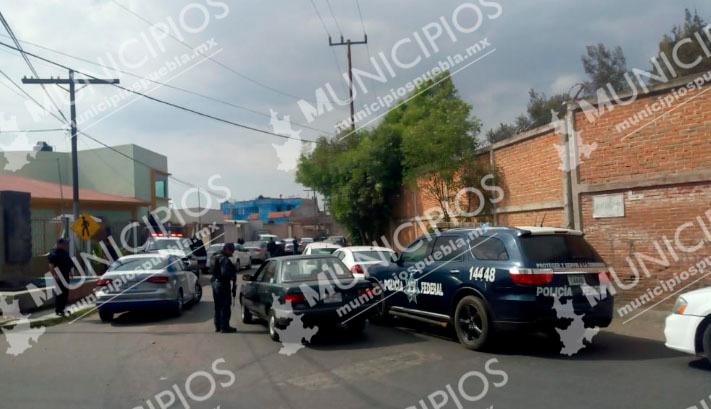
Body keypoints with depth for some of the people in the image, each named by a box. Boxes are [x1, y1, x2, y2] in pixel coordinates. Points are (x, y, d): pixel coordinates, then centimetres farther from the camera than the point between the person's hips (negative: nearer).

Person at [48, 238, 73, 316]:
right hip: (59, 276, -8)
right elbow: (51, 266, -16)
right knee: (60, 293, -7)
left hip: (65, 275, 8)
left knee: (66, 292, 11)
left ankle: (62, 309, 20)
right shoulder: (54, 253, -11)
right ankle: (58, 310, 0)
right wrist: (54, 275, -23)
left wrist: (70, 272, 19)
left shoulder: (65, 253, 14)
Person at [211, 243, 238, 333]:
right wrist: (233, 276, -11)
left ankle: (218, 326, 22)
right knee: (225, 307, -2)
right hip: (223, 285, -10)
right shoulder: (225, 260, -18)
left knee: (218, 306, 16)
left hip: (215, 283, 10)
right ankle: (224, 327, 1)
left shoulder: (217, 258, 14)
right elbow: (224, 273, -27)